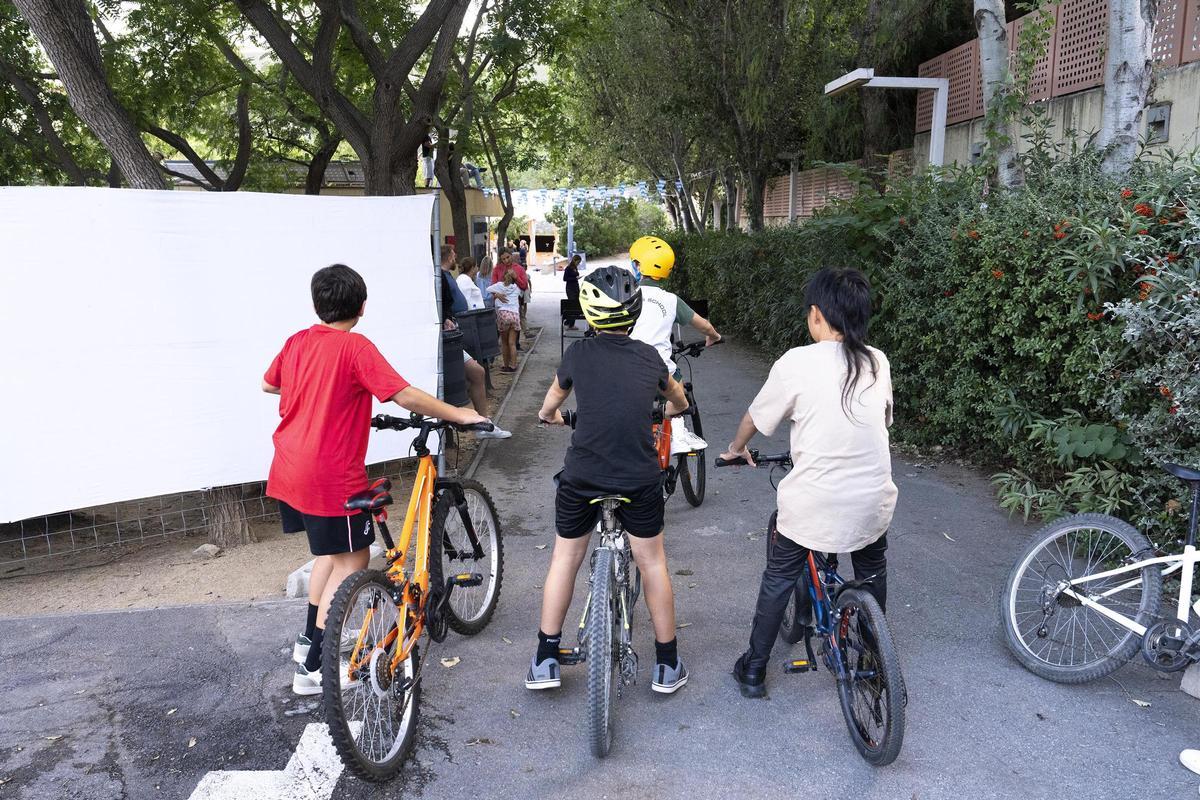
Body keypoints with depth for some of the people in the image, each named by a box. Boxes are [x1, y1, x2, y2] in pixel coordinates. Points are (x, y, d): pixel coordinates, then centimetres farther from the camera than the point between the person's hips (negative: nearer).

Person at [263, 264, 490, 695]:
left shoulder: (296, 342, 7)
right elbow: (407, 396, -19)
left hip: (288, 472, 8)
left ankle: (311, 638, 35)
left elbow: (268, 384, 24)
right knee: (351, 562, 4)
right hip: (330, 476, -8)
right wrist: (458, 415, -8)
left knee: (330, 550, 24)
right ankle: (313, 667, 7)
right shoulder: (356, 347, -14)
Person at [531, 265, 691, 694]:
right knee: (652, 562, 16)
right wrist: (672, 409, 47)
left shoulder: (579, 352, -1)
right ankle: (667, 665, 26)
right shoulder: (648, 356, 3)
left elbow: (553, 399, 17)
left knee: (565, 559, 16)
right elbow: (678, 399, 23)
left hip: (581, 477, -1)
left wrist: (547, 415, 41)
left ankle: (545, 662, 23)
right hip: (640, 478, 1)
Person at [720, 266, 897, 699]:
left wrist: (736, 448, 22)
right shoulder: (877, 363, 1)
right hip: (872, 501, 4)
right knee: (872, 571, 30)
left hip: (813, 503, -4)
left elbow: (756, 417, 1)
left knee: (779, 577, 16)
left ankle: (754, 669, 26)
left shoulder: (797, 363, -11)